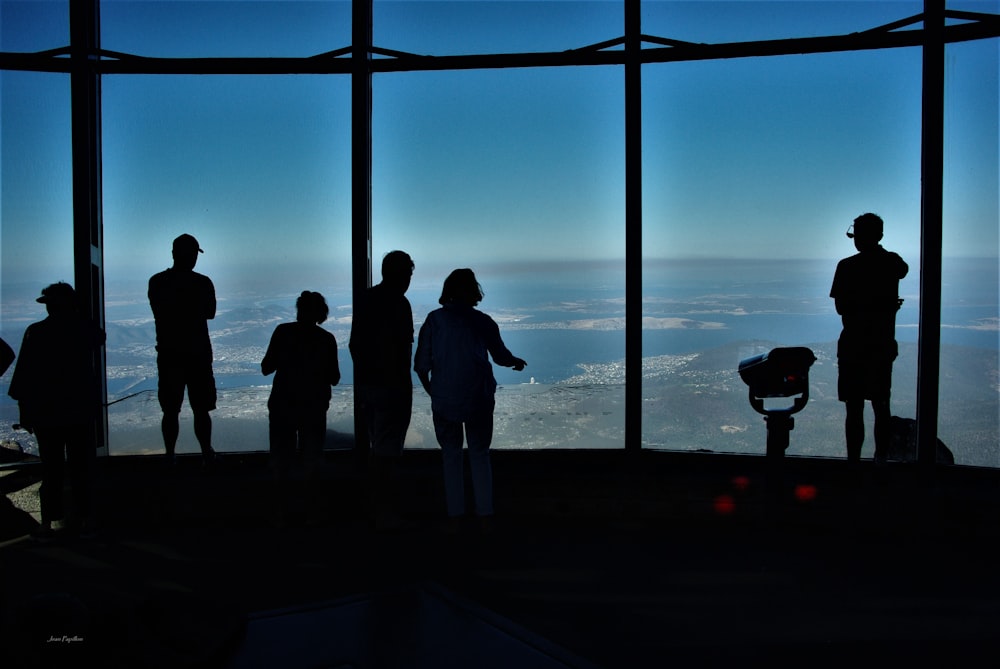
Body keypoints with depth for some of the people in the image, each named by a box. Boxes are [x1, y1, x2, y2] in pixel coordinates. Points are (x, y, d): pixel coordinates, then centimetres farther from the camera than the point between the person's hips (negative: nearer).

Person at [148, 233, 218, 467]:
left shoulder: (156, 282, -1)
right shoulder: (203, 283, -8)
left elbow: (159, 313, 10)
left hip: (168, 354, 2)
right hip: (198, 353, -1)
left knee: (170, 411, 8)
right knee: (201, 410, 6)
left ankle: (170, 457, 10)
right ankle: (207, 455, 9)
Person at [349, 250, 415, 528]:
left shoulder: (365, 300, 12)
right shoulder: (397, 303, -14)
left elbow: (354, 344, 16)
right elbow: (400, 348, -20)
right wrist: (403, 385, -14)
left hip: (367, 383, 9)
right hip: (392, 385, -8)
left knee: (377, 446, 17)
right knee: (387, 449, -6)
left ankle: (380, 506, 26)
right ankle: (386, 514, -2)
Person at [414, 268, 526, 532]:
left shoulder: (434, 319, -2)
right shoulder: (483, 322, -1)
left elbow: (421, 364, -2)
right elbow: (501, 356, 13)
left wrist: (430, 390, 16)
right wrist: (517, 361, 35)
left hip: (444, 399, 0)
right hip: (479, 399, 0)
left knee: (451, 455, 11)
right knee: (480, 454, 11)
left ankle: (454, 516, 11)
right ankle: (485, 516, 10)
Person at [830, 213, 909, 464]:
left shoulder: (847, 266, -10)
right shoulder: (892, 263, 3)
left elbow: (840, 307, -8)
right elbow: (904, 270, 29)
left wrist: (861, 308, 7)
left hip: (853, 346, -4)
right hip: (883, 345, 4)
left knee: (854, 408, 0)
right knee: (881, 406, 14)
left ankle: (854, 459, 1)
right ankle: (881, 457, 19)